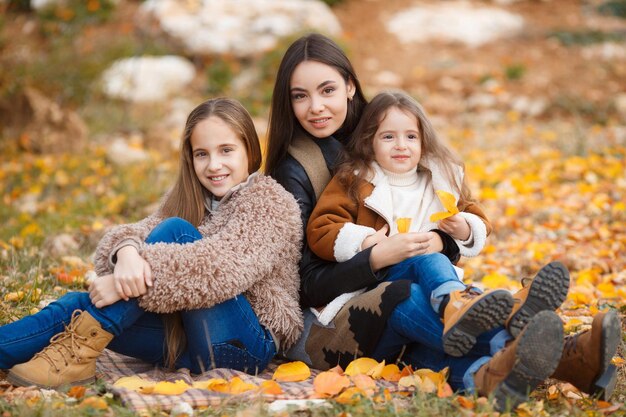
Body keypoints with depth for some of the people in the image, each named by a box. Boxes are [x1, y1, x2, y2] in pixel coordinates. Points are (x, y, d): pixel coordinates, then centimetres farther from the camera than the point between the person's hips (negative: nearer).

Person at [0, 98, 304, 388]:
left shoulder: (270, 201, -4)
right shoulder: (185, 199, 16)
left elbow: (223, 267, -21)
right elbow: (144, 232, -2)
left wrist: (124, 282, -26)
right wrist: (127, 250, -29)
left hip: (245, 343, -6)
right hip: (188, 338, 6)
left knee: (175, 230, -22)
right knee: (80, 306, -15)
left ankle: (82, 347, -27)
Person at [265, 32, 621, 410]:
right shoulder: (294, 171, -3)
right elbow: (306, 285, -11)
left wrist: (442, 240, -13)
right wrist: (377, 257, -26)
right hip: (318, 328, -4)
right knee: (399, 296, -35)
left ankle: (483, 377, -62)